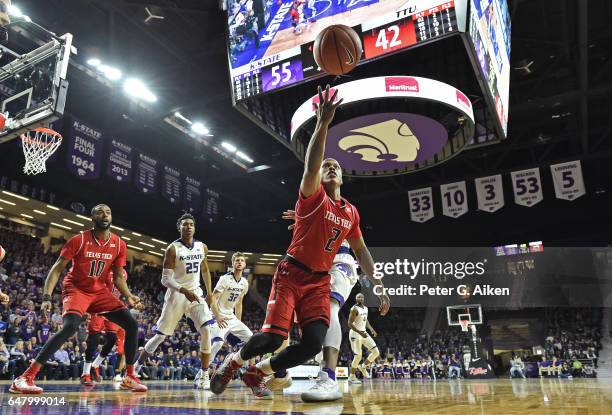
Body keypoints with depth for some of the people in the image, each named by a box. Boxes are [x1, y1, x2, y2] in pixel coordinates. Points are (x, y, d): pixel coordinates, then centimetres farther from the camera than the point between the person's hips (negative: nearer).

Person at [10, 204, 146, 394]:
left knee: (132, 324, -6)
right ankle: (25, 377, -23)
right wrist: (47, 296, -24)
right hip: (76, 289, -5)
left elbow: (118, 277, 4)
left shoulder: (119, 245, -4)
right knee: (70, 326, -32)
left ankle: (129, 377, 7)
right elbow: (57, 268, -12)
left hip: (100, 291, 5)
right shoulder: (79, 240, -15)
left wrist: (129, 296, -11)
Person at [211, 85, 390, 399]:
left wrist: (379, 286, 14)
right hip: (292, 273, -5)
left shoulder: (351, 213, 12)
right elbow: (310, 167, -27)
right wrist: (323, 123, -38)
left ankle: (256, 373, 10)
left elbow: (361, 252, 19)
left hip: (320, 280, 5)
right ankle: (233, 361, 16)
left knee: (314, 343, -13)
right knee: (273, 336, -18)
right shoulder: (313, 196, -5)